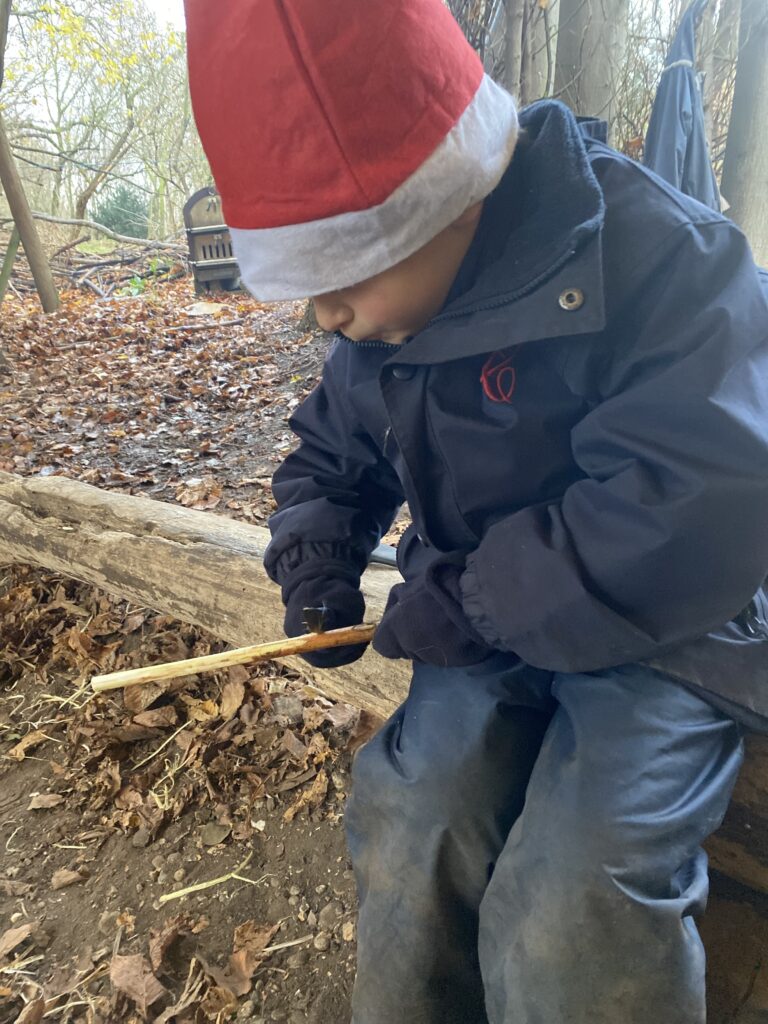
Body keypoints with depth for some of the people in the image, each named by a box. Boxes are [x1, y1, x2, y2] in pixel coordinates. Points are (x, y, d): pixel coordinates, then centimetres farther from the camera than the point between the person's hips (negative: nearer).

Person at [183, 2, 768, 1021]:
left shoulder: (654, 256, -19)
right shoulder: (373, 327, 2)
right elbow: (328, 458, 16)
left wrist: (463, 604, -22)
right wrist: (317, 566, -4)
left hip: (660, 631, -4)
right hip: (484, 624, 5)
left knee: (568, 921, -19)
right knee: (408, 843, -13)